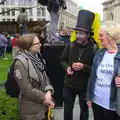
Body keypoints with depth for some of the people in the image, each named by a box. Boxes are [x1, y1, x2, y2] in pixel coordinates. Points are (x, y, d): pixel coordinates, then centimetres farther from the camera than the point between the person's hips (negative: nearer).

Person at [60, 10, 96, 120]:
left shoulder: (94, 49, -17)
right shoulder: (71, 46, -6)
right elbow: (63, 59, 7)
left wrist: (83, 67, -29)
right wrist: (67, 67, -13)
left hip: (85, 87, -3)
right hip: (69, 85, 3)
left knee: (84, 110, 19)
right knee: (67, 109, 19)